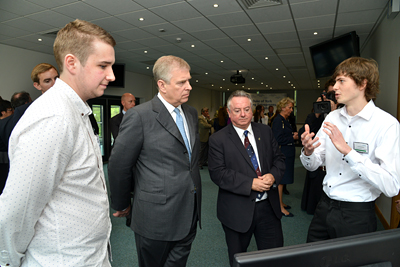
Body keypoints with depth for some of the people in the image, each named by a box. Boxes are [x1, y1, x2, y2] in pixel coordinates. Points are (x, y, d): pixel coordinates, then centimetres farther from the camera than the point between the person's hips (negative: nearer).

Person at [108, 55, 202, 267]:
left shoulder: (191, 113, 7)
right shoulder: (139, 116, -15)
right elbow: (118, 166, -9)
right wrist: (122, 205, 2)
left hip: (189, 216, 6)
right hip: (156, 218, -5)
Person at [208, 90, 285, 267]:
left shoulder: (265, 131, 5)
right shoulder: (218, 139, -9)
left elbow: (279, 158, 8)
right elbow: (217, 173, -17)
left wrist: (273, 175, -14)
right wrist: (250, 184, -22)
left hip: (268, 206, 4)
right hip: (237, 211, -3)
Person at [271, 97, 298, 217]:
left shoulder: (285, 120, 15)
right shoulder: (278, 120, -14)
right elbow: (278, 139, -21)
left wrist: (294, 135, 4)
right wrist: (292, 137, -12)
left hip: (287, 153, 10)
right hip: (282, 154, -10)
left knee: (282, 179, 16)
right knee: (280, 180, -2)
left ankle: (280, 203, 28)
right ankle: (280, 207, 7)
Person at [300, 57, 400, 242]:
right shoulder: (332, 117, 3)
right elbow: (312, 165, 4)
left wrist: (347, 151, -28)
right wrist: (308, 151, -18)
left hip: (357, 215, -5)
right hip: (325, 206, 5)